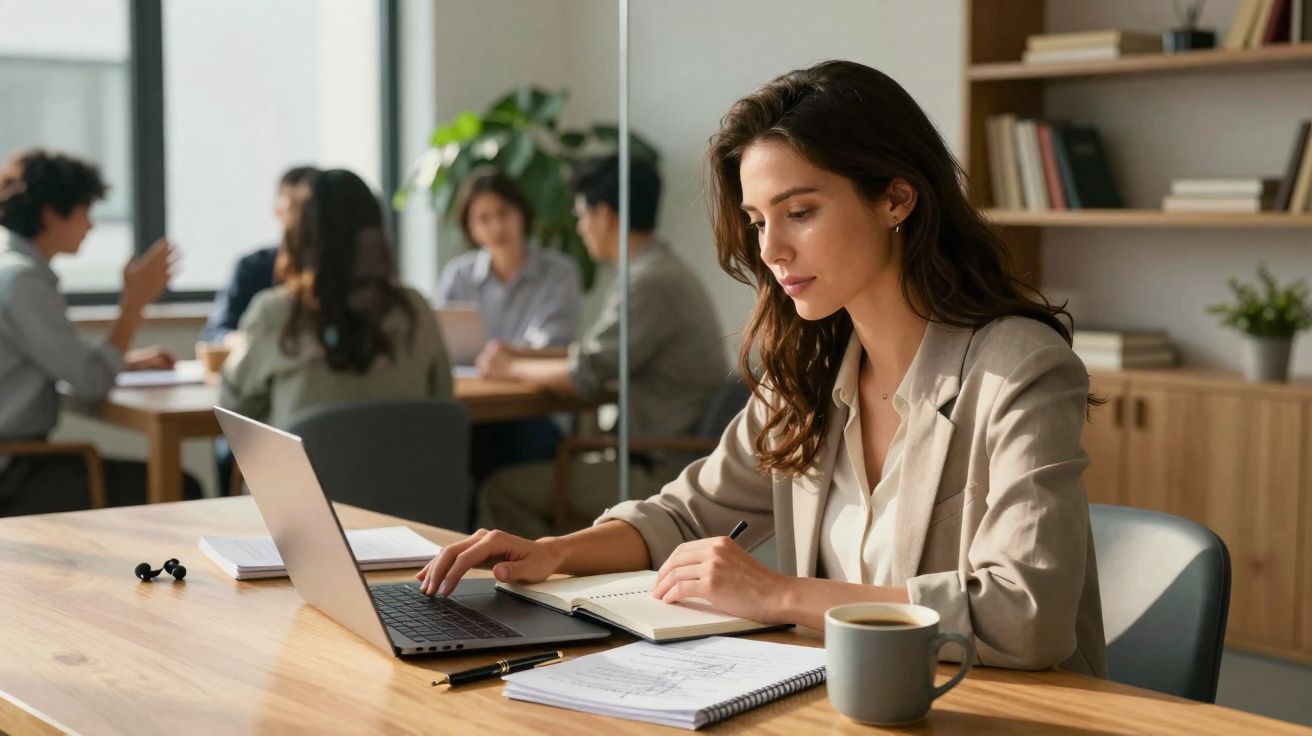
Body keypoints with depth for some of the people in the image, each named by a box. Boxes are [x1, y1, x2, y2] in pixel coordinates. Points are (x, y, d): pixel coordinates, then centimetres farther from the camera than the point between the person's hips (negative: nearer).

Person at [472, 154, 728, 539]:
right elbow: (596, 353, 25)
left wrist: (512, 368, 0)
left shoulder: (651, 283, -18)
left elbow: (584, 376, -17)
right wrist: (519, 355, 17)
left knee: (502, 492, -11)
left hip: (664, 475, -10)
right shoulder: (662, 270, 14)